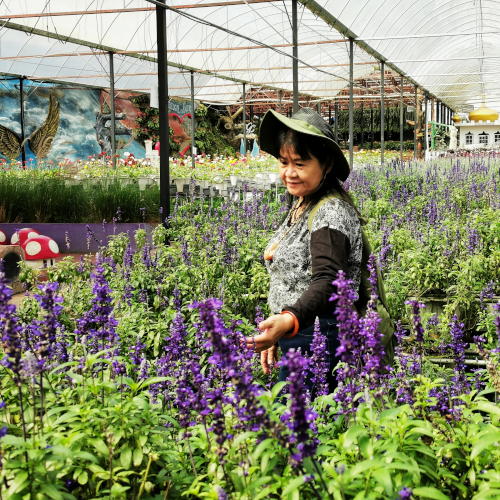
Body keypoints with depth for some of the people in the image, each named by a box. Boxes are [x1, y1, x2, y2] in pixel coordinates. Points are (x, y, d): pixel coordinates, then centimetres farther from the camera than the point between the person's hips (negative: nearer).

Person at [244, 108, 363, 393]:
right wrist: (275, 336, 19)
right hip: (294, 337, 9)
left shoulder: (331, 212, -17)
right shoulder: (300, 205, 13)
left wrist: (290, 320, -47)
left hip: (318, 342, -9)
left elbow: (327, 282, -30)